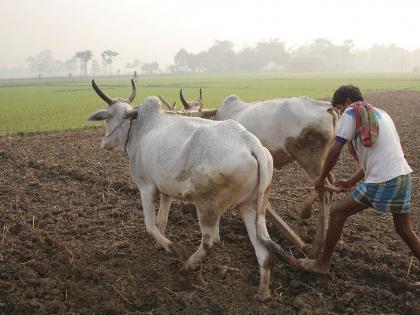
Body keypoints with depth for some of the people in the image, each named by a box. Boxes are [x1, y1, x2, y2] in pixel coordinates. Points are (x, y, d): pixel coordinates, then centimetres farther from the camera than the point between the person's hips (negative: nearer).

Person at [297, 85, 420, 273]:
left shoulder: (351, 113, -1)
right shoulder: (380, 113, 23)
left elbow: (335, 150, -6)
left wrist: (321, 179, 7)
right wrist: (352, 182, 27)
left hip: (382, 182, -8)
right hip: (405, 175, 8)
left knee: (337, 214, 6)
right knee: (405, 230, 21)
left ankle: (323, 263, 15)